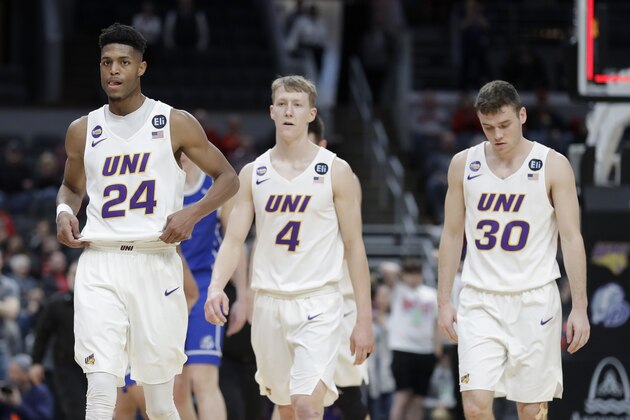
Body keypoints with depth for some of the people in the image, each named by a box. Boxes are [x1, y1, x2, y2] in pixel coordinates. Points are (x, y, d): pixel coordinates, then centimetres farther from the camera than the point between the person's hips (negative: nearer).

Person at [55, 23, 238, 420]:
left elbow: (228, 178, 7)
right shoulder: (83, 131, 10)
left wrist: (193, 213, -10)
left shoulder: (175, 124, 2)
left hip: (156, 264, -1)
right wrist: (64, 211, 4)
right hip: (100, 267, 1)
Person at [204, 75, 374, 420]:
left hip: (318, 303, -4)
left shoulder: (336, 172, -1)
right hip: (268, 302, 4)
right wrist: (216, 287, -17)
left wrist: (364, 319, -4)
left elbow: (354, 246, -1)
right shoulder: (253, 174, 8)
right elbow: (234, 240, 4)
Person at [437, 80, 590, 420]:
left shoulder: (553, 166, -3)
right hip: (480, 302, 1)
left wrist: (579, 307, -8)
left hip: (534, 300, -1)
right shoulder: (463, 165, 4)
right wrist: (444, 301, 7)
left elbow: (572, 238, -3)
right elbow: (452, 235, 11)